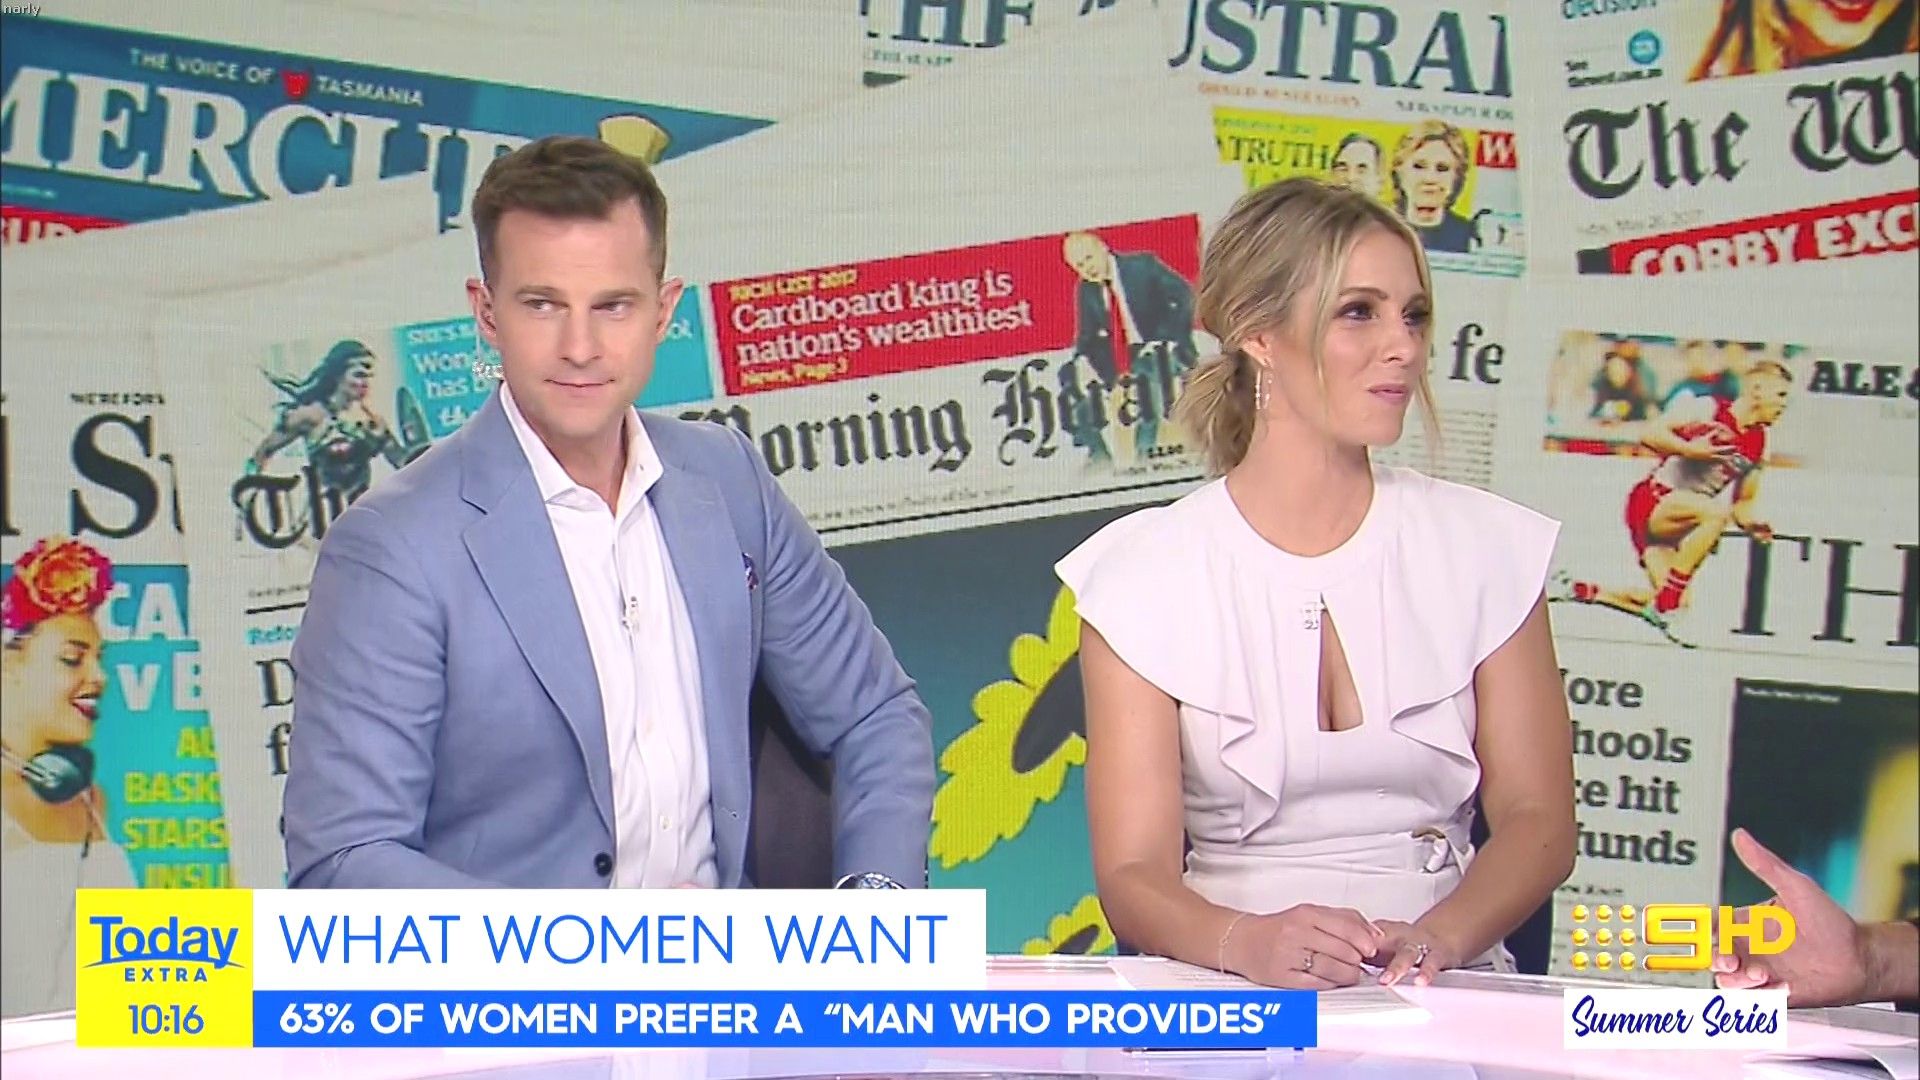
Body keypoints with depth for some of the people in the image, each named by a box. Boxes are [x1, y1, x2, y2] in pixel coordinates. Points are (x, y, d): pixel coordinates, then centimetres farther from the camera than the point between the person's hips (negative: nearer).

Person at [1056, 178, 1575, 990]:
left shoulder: (1486, 547, 7)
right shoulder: (1145, 573, 1)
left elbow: (1538, 819, 4)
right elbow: (1133, 873, -4)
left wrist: (1438, 937, -16)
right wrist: (1246, 941, -25)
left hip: (1447, 1004, 1)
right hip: (1231, 1011, -1)